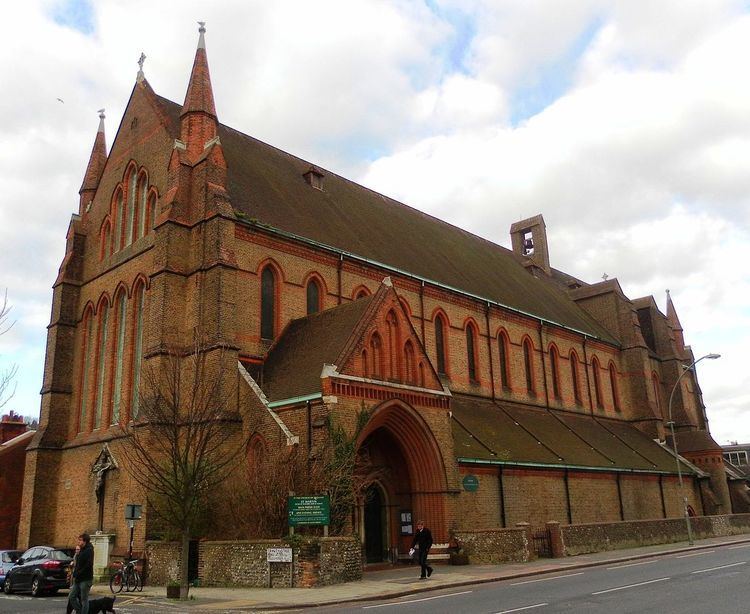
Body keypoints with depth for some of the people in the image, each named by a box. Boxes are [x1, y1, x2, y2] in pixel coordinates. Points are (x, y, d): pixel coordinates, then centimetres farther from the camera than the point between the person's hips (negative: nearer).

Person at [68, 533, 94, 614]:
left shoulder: (89, 550, -13)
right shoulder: (81, 550, 15)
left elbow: (88, 565, -20)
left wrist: (78, 574, -15)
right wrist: (77, 554, 5)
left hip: (85, 580, -9)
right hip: (78, 580, 9)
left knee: (84, 600, -1)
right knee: (71, 597, 9)